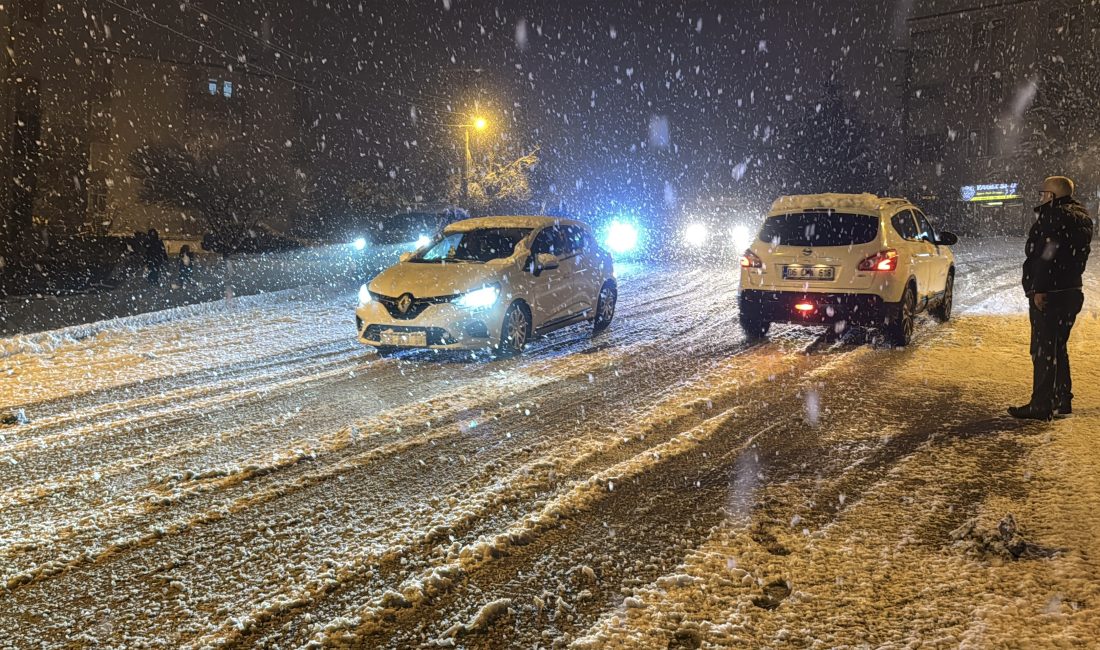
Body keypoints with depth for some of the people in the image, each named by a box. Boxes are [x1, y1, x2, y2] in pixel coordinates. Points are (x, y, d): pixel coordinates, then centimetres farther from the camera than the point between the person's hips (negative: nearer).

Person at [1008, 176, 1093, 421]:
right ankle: (1063, 400, 28)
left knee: (1043, 350, -7)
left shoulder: (1055, 216, -15)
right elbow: (1079, 254, 19)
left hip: (1048, 295, -10)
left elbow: (1047, 256, -23)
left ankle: (1041, 406, -5)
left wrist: (1039, 289, -23)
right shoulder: (1081, 217, 17)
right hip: (1070, 291, 10)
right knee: (1057, 348, 20)